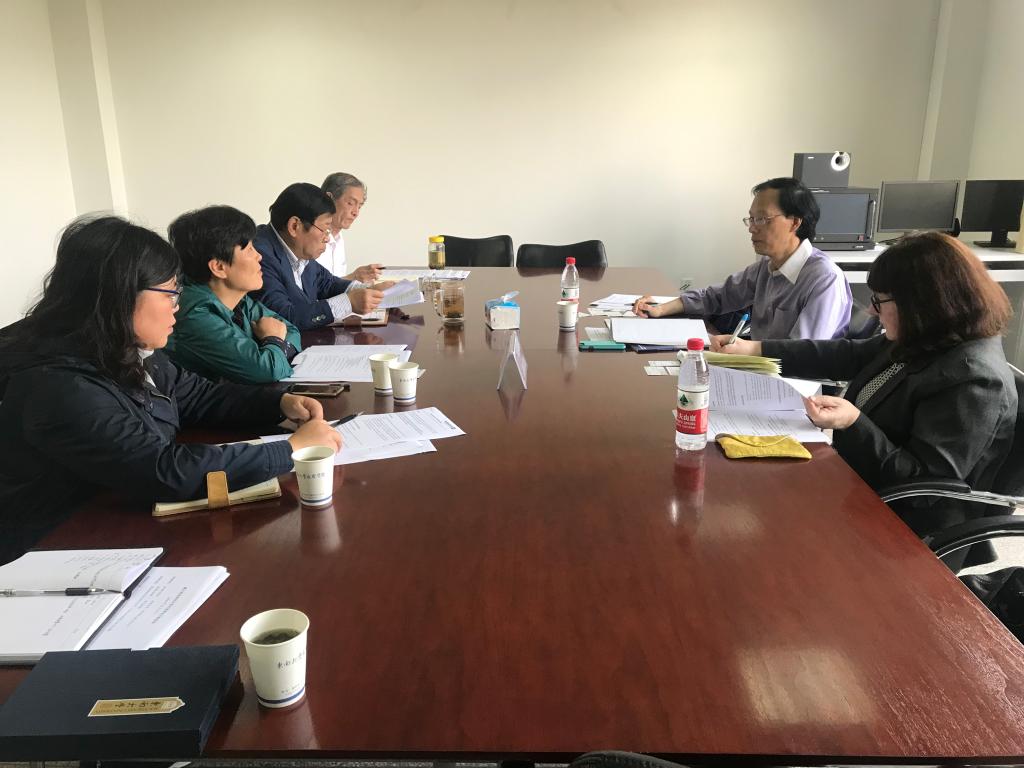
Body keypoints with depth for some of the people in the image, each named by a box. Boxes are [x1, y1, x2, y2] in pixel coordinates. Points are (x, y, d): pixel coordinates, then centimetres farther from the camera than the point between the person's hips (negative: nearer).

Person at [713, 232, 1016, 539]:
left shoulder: (972, 382, -27)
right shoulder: (925, 342, 0)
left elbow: (924, 484, -28)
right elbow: (846, 356, 9)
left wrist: (853, 423, -33)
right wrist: (754, 349, 5)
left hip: (900, 528, -8)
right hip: (861, 485, 8)